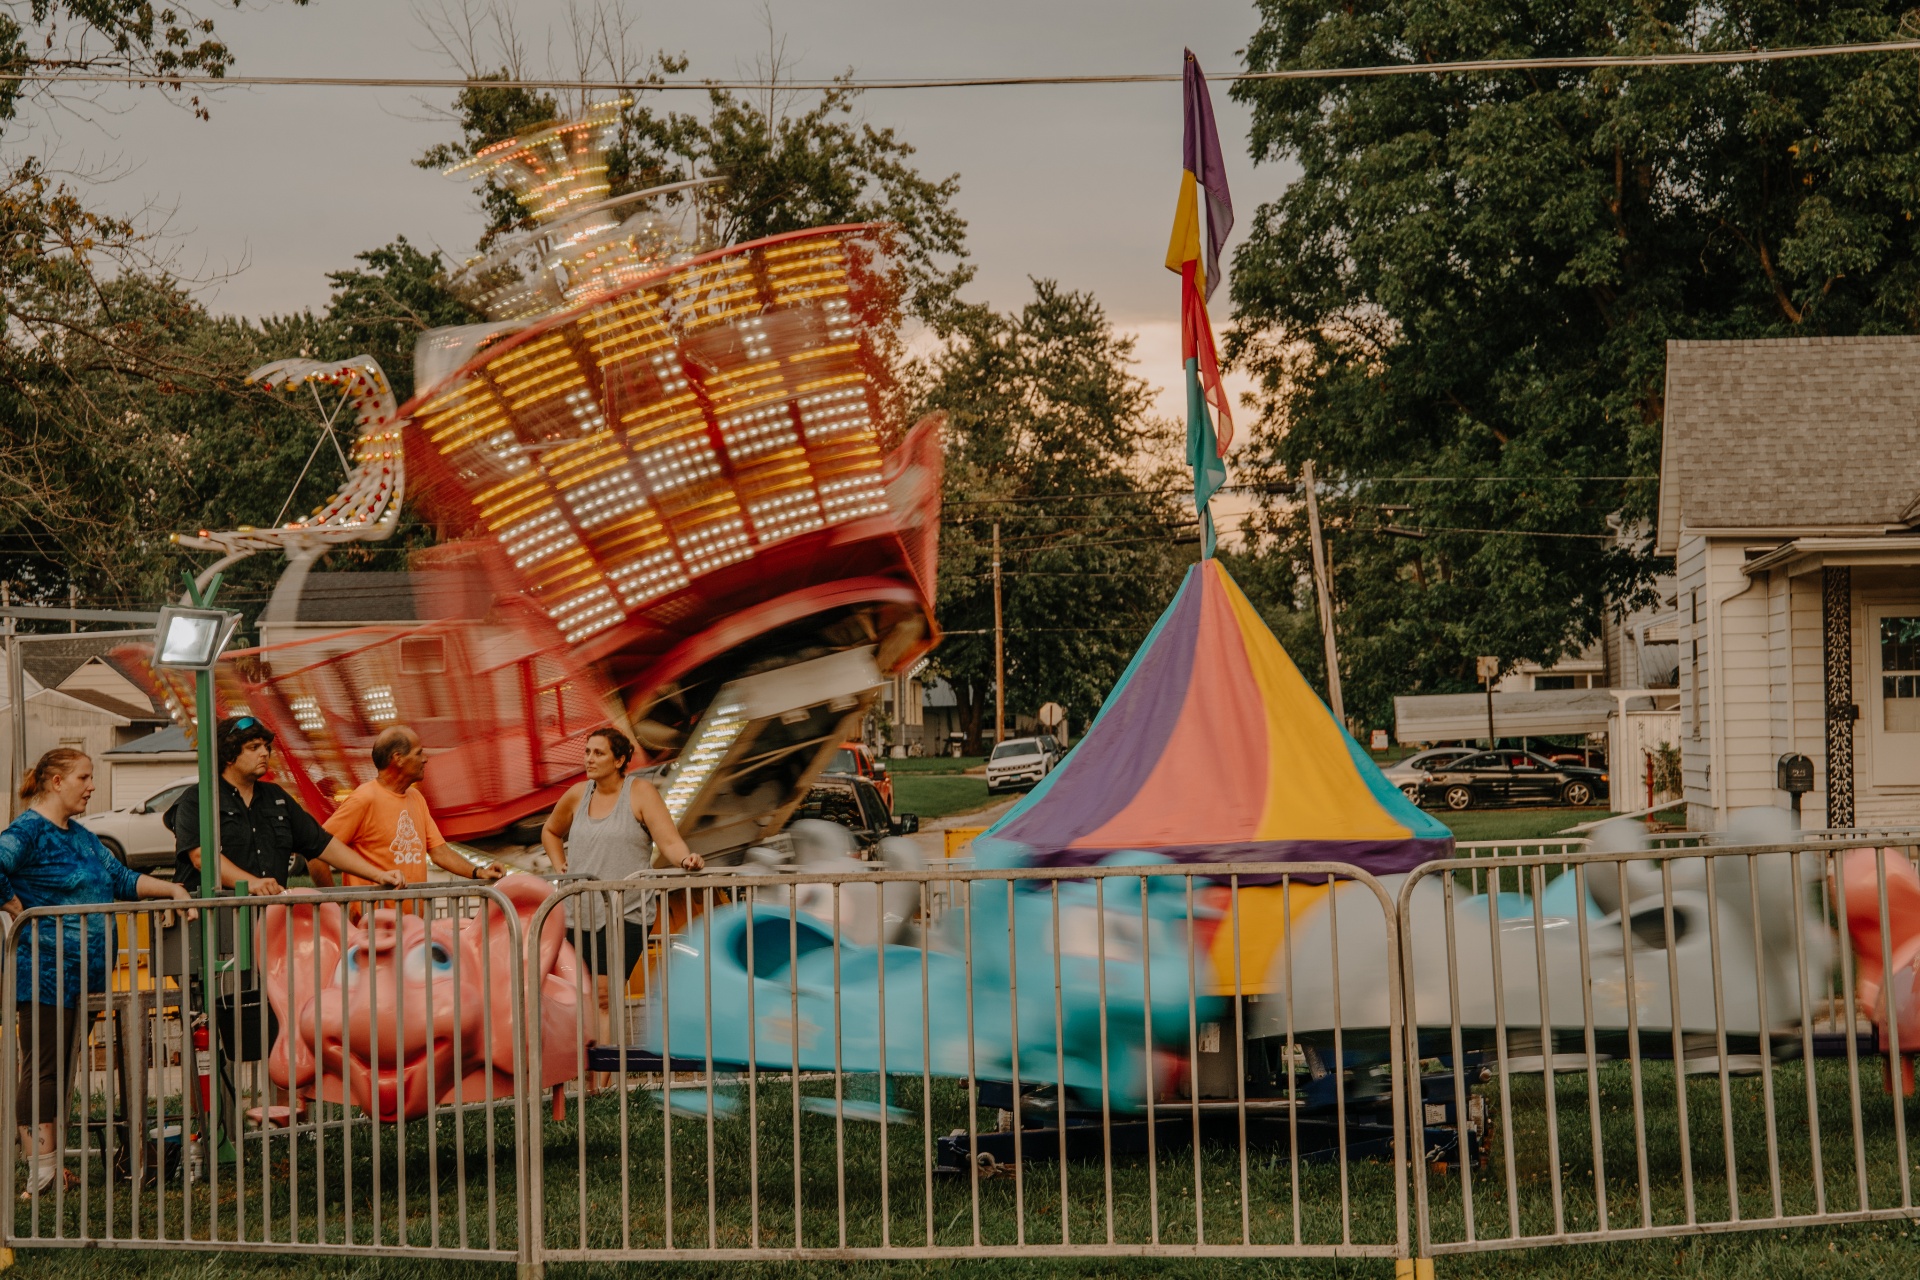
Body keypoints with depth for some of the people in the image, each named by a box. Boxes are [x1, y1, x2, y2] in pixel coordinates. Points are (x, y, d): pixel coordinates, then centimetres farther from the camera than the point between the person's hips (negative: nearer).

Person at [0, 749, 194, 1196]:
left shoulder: (79, 836, 19)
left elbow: (121, 878, 22)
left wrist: (170, 889, 12)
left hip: (84, 972, 9)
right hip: (45, 970, -9)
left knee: (64, 1067, 9)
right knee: (42, 1069, -9)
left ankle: (52, 1164, 12)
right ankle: (41, 1169, -9)